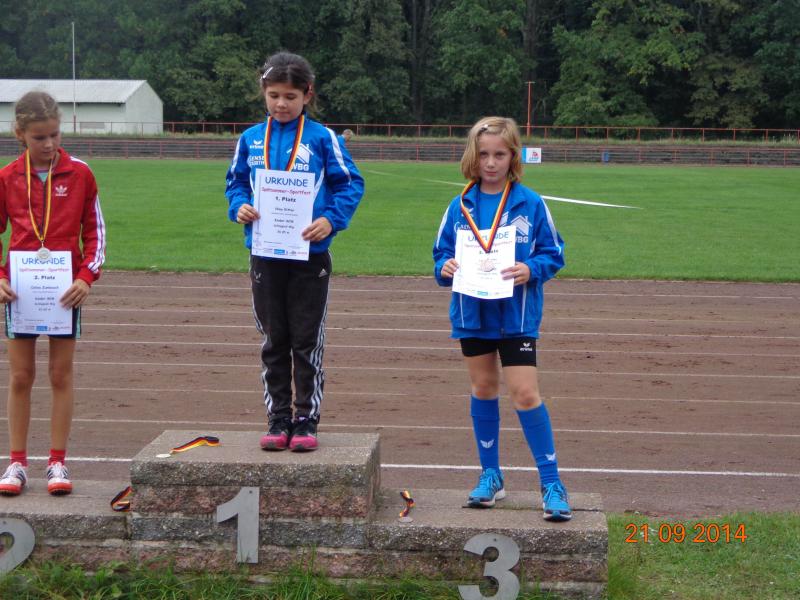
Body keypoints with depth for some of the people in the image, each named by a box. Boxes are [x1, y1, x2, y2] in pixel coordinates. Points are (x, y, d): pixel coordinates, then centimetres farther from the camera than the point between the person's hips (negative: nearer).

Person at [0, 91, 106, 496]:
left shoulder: (80, 174, -2)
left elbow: (95, 231, 3)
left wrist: (87, 277, -10)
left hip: (66, 288, -1)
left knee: (61, 374, 5)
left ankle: (58, 463, 12)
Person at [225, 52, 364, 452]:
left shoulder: (322, 138, -4)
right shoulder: (251, 139, 6)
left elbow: (351, 185, -3)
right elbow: (235, 182, 14)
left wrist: (331, 220, -18)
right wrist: (239, 207, -8)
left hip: (309, 255, -3)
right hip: (265, 255, 3)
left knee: (307, 343, 4)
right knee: (273, 343, 10)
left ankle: (306, 420, 12)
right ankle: (278, 419, 18)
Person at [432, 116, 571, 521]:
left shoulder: (530, 204, -5)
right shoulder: (460, 206, 3)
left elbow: (553, 253, -1)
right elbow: (442, 252, 10)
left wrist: (531, 269, -20)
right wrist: (444, 268, -12)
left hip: (517, 315, -3)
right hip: (472, 313, 4)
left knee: (525, 393, -8)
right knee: (483, 390, 12)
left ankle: (551, 482, 2)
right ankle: (490, 475, 25)